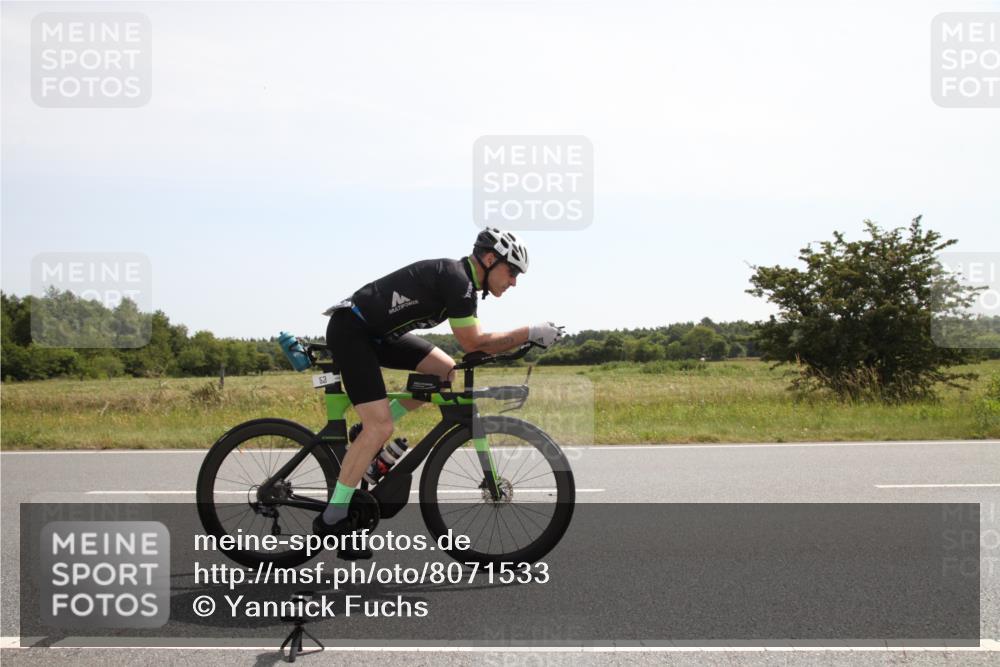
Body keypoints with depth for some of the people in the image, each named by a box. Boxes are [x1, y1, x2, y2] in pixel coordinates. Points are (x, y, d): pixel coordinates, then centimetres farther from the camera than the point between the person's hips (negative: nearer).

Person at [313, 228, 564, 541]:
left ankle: (369, 432, 13)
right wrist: (531, 332, -17)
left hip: (378, 332, 10)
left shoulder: (462, 280, 8)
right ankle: (331, 519, -8)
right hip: (350, 330, -10)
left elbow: (474, 341, 13)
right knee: (381, 428, -15)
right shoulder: (457, 280, -20)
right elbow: (473, 344, -20)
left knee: (446, 371, 7)